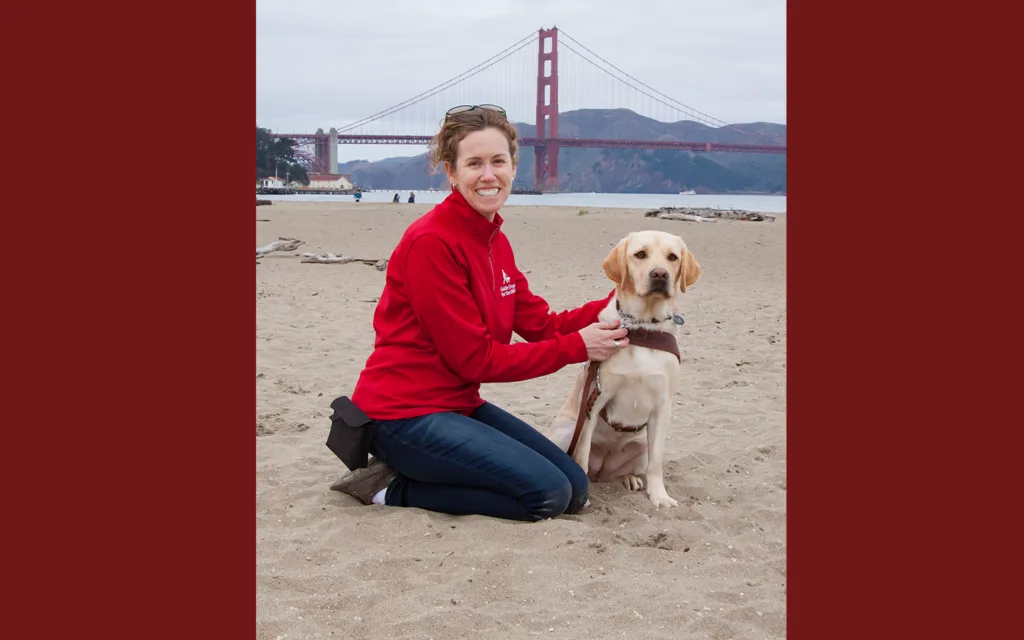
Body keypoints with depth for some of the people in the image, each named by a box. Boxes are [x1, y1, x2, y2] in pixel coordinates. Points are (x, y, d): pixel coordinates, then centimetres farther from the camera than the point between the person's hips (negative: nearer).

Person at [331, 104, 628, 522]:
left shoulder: (495, 241, 8)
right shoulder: (431, 242, -19)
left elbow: (543, 325, 8)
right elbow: (475, 358, -18)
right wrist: (576, 347, -15)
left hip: (459, 405, 9)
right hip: (405, 414, -9)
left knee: (575, 489, 6)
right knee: (549, 494, -16)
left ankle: (405, 473, 9)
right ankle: (394, 488, -4)